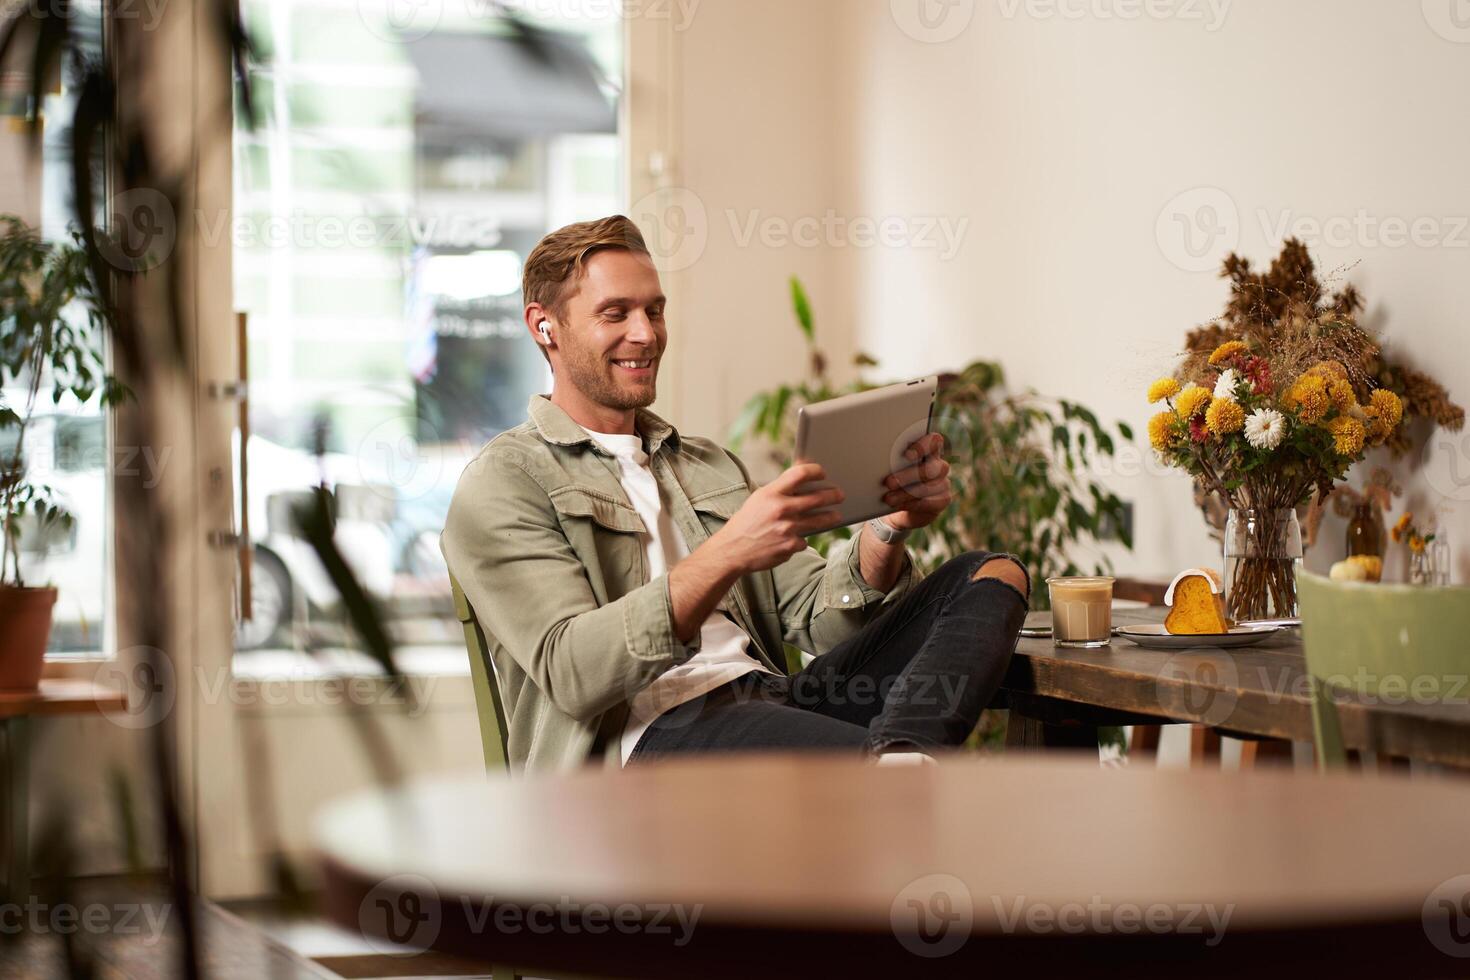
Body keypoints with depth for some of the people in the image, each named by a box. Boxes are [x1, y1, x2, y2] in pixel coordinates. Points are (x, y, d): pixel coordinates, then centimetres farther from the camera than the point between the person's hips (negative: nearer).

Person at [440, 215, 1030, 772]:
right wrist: (727, 555, -24)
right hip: (645, 737, -8)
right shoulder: (501, 484, 6)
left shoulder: (713, 468, 28)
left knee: (989, 576, -13)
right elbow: (570, 671, -11)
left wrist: (888, 531, -4)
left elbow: (820, 619, 18)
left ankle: (899, 756, -39)